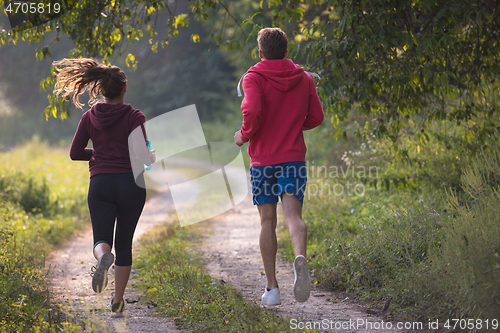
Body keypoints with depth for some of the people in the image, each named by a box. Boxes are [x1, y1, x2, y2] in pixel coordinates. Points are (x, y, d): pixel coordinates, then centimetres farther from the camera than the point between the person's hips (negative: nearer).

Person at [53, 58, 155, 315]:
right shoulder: (134, 117, -5)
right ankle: (118, 301, 16)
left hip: (100, 183, 1)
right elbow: (141, 155, -12)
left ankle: (103, 257, -37)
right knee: (124, 242, 13)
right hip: (131, 183, -1)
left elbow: (75, 153, 6)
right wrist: (150, 158, 11)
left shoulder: (90, 117, 4)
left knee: (102, 239, 1)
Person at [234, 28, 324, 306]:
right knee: (293, 215, -10)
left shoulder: (254, 78, -3)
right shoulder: (304, 79, 8)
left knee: (268, 222, 7)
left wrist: (244, 135, -3)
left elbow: (252, 111, -20)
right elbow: (316, 117, 10)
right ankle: (301, 257, -42)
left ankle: (272, 288, 9)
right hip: (294, 157, 1)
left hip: (262, 160, -1)